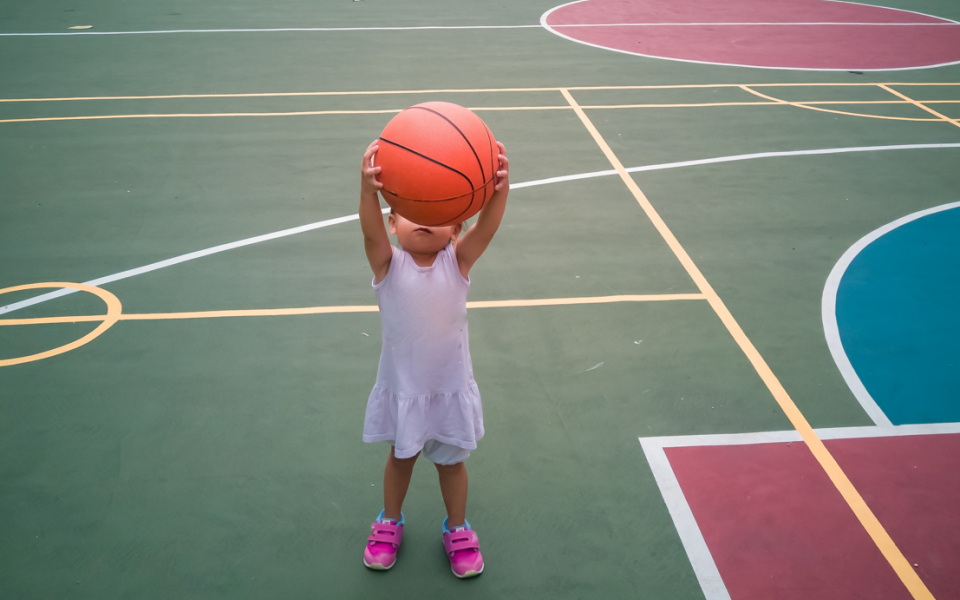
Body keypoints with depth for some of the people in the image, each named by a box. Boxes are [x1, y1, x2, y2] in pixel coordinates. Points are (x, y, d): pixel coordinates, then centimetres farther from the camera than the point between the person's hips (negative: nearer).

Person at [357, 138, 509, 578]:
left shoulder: (457, 261, -16)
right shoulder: (388, 265, -17)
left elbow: (487, 227, -34)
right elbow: (370, 231, -38)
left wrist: (500, 188, -56)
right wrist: (368, 190, -60)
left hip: (450, 386, 0)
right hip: (402, 386, 0)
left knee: (451, 460, 19)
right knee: (400, 457, 22)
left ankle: (457, 529, 44)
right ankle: (389, 523, 48)